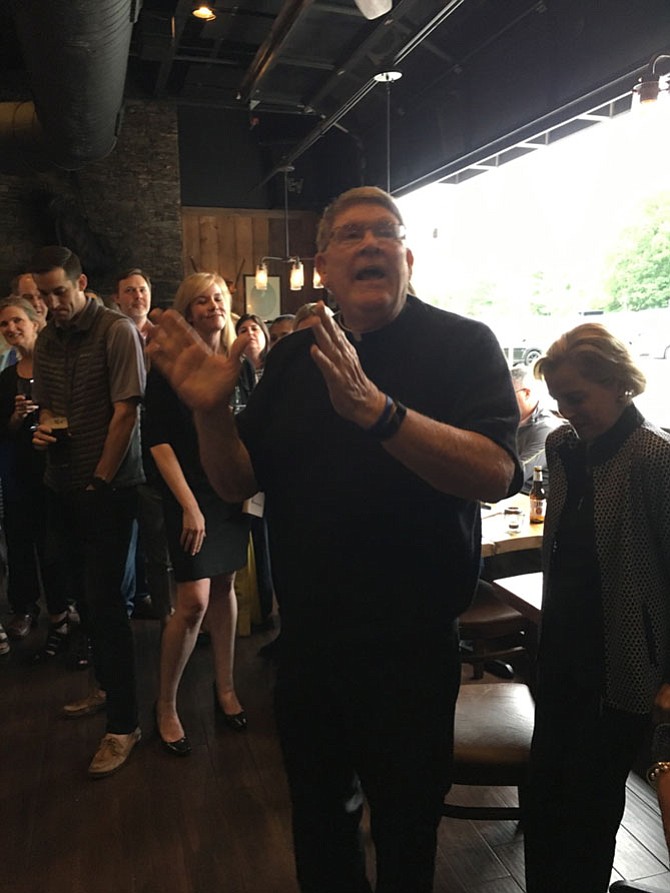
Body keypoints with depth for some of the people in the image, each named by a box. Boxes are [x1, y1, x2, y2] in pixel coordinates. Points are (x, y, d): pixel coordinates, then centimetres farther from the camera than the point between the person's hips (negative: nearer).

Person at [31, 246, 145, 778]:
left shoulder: (118, 331, -10)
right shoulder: (48, 340, 11)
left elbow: (125, 412, -14)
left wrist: (100, 480, -11)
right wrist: (44, 427, -3)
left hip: (109, 486, -7)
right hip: (64, 486, 7)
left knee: (104, 601, -6)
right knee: (88, 595, 15)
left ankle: (124, 724, 6)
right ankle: (107, 688, 34)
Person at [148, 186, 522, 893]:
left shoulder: (462, 343, -9)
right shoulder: (292, 358, 5)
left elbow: (496, 474, -24)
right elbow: (238, 483, 4)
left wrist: (375, 408, -37)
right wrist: (210, 410, -15)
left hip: (410, 647, -4)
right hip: (307, 640, 5)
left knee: (404, 830, 19)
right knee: (315, 817, 25)